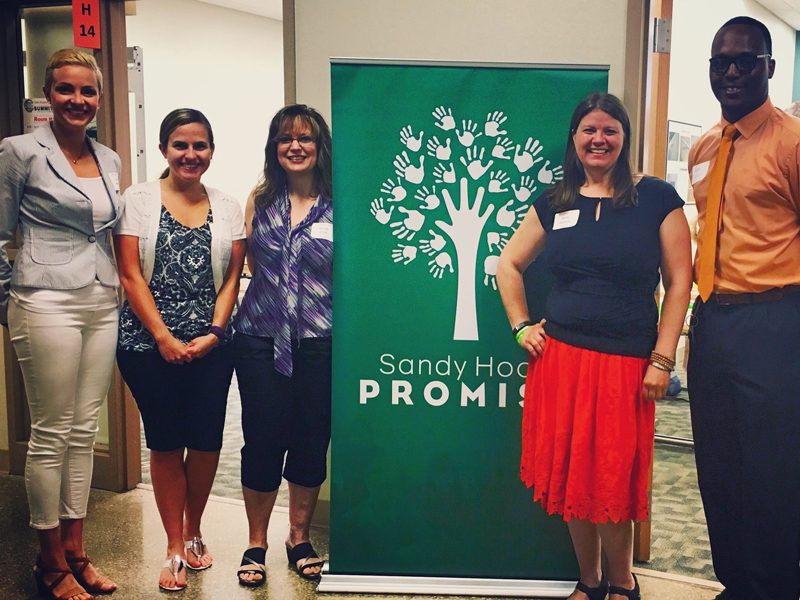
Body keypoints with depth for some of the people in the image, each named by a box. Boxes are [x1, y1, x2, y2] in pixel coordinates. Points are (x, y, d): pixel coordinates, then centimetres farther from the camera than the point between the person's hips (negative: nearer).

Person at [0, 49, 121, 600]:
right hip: (48, 306, -6)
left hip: (102, 306, 6)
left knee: (85, 431, 11)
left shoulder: (110, 160, 12)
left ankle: (75, 549, 23)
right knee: (51, 435, 1)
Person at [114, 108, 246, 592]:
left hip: (211, 346, 2)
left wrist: (214, 333, -7)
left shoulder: (227, 207, 9)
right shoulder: (140, 199, 1)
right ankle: (175, 548, 19)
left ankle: (193, 532, 29)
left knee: (207, 441, 4)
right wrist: (164, 338, -10)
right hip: (150, 345, -2)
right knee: (166, 443, 4)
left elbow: (232, 278, 6)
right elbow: (131, 276, -4)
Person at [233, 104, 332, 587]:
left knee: (311, 442, 9)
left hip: (320, 343, -1)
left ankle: (300, 538, 30)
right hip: (261, 340, 1)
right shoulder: (260, 201, 8)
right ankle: (256, 543, 24)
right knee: (262, 440, 4)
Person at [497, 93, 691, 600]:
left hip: (626, 362, -3)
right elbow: (509, 265, 17)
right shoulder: (554, 203, 8)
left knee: (614, 481, 4)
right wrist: (521, 327, 8)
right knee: (571, 476, 9)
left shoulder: (656, 197, -1)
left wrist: (662, 359, -7)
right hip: (561, 357, 3)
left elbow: (679, 282, -3)